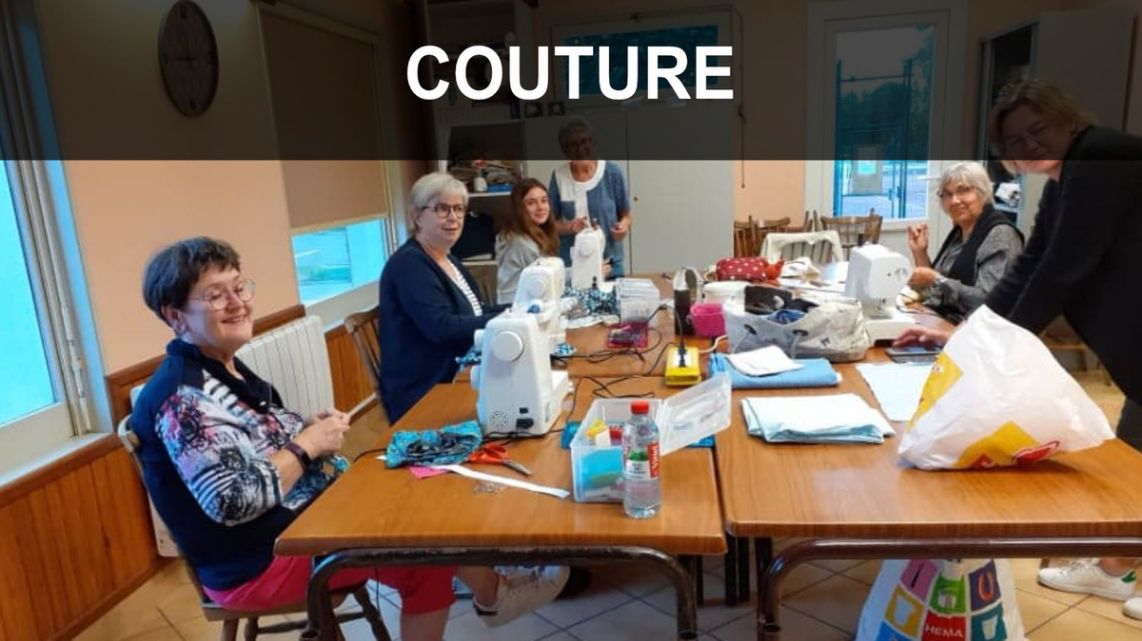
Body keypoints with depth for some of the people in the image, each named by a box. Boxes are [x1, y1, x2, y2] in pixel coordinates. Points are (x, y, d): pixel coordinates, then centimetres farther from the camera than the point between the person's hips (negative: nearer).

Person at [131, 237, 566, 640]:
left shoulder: (222, 370, 5)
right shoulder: (182, 397, -25)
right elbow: (231, 502, -32)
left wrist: (309, 429, -3)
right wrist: (307, 446, -21)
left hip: (296, 521, 9)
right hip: (258, 564, -9)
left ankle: (491, 592, 20)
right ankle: (491, 596, 19)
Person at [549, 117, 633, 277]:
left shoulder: (612, 173, -5)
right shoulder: (559, 176, -3)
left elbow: (626, 215, 5)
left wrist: (623, 225, -17)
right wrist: (568, 227, -16)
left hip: (610, 265, 0)